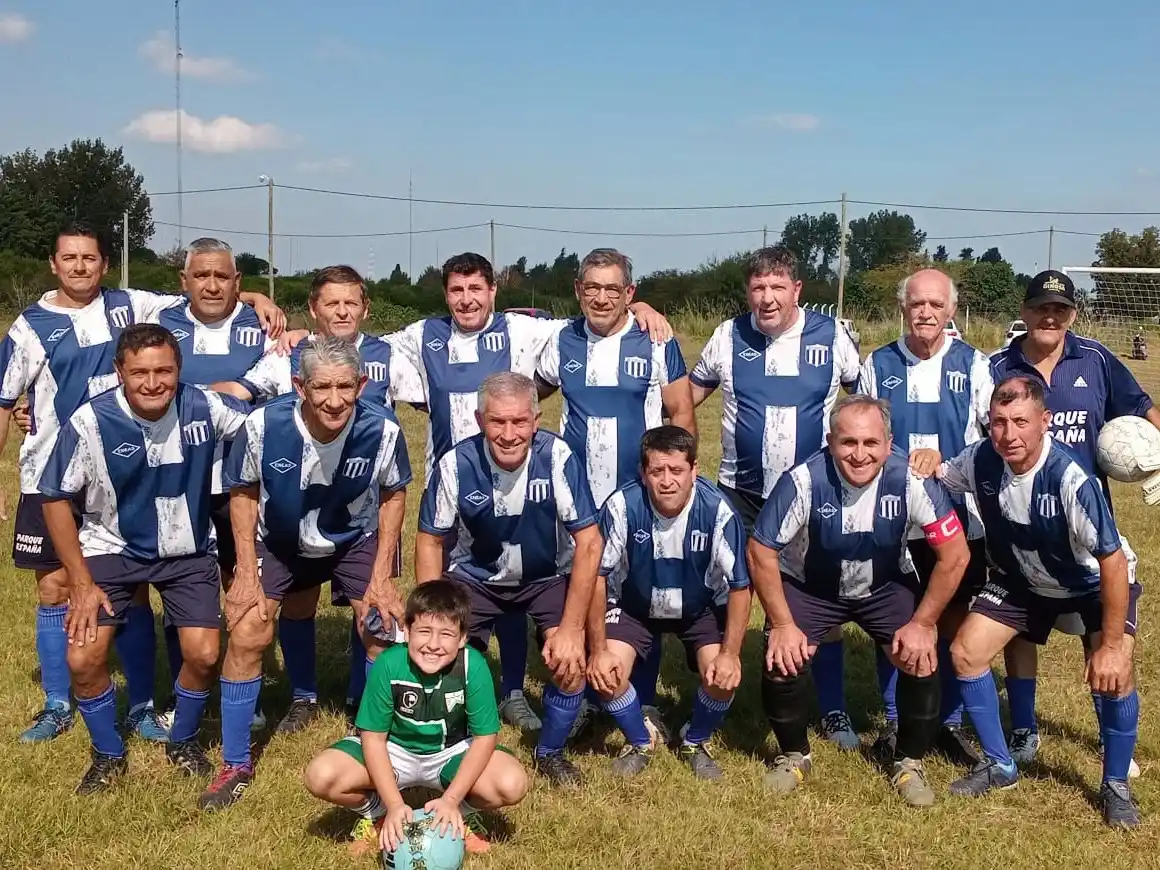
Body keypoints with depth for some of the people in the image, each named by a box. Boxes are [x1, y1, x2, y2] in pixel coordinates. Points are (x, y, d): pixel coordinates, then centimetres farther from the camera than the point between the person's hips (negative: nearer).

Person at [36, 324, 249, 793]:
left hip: (188, 551, 1)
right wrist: (81, 582, -11)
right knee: (84, 660, -10)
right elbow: (55, 499, -11)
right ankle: (108, 755, 18)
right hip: (112, 548, -1)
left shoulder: (204, 407, -20)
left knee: (203, 655, -11)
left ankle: (183, 742, 20)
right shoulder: (90, 421, -24)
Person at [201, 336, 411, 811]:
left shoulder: (383, 429, -29)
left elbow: (393, 495, -9)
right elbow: (243, 492, -10)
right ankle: (236, 765, 10)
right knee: (246, 637, -9)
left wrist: (382, 576, -11)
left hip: (355, 540, 0)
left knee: (384, 634, -9)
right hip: (276, 541, 0)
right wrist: (246, 573, -13)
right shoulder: (263, 425, -30)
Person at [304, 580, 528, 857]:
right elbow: (373, 737, -19)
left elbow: (485, 736, -18)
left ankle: (455, 816, 6)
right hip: (394, 750, 0)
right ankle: (377, 814, 7)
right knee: (321, 777, -25)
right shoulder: (388, 665, -26)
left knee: (513, 785, -26)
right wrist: (394, 804, -28)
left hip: (450, 752, 0)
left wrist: (451, 799, -27)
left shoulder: (473, 667, -27)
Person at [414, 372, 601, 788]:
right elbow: (430, 540, -9)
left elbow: (589, 542, -22)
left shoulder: (557, 457, -28)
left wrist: (572, 628, -25)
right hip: (475, 576, 1)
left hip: (548, 575, -1)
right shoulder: (456, 463, -24)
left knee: (572, 659, -20)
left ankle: (550, 751, 8)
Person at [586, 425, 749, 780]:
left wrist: (731, 654, -21)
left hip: (701, 608, 0)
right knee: (605, 673, -19)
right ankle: (639, 744, 12)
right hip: (634, 604, 0)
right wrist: (598, 650, -18)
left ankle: (694, 743, 13)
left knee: (724, 677, -20)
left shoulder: (716, 510, -29)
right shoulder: (622, 506, -29)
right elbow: (597, 576, -18)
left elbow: (739, 587, -18)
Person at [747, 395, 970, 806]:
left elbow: (954, 554, -18)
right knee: (783, 661, -17)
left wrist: (923, 623, -17)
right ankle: (794, 755, 12)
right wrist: (783, 624, -18)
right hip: (810, 586, -1)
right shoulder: (804, 481, -32)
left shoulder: (911, 480, -29)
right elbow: (761, 551, -19)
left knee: (922, 661, -16)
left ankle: (909, 762, 10)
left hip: (887, 585, 1)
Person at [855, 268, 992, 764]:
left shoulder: (973, 365, 1)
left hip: (959, 517, 0)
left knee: (953, 621, 7)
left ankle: (949, 722, 21)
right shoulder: (878, 365, 4)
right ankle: (895, 720, 21)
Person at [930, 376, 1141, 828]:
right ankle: (1000, 766, 16)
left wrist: (1111, 646, -31)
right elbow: (936, 476, 1)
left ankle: (1116, 786, 5)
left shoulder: (1071, 478, -38)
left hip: (1095, 582, -5)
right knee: (965, 652, -3)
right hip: (1023, 579, 5)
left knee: (1112, 677, -22)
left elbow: (1112, 561, -33)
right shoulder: (982, 460, -23)